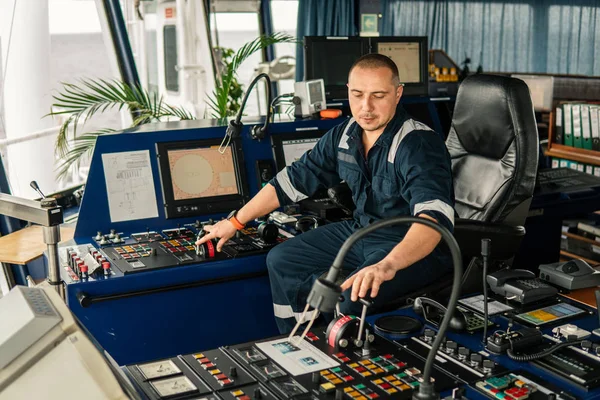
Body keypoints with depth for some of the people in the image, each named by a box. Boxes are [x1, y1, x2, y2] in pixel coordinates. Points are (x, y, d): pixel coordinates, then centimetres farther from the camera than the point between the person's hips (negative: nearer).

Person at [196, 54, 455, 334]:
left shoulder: (419, 145, -24)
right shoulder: (344, 135, -1)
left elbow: (434, 216, -40)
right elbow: (293, 179, 9)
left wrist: (388, 265, -58)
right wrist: (235, 222, 9)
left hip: (414, 246, -8)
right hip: (361, 230, 8)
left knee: (351, 296, -33)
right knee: (281, 260, 5)